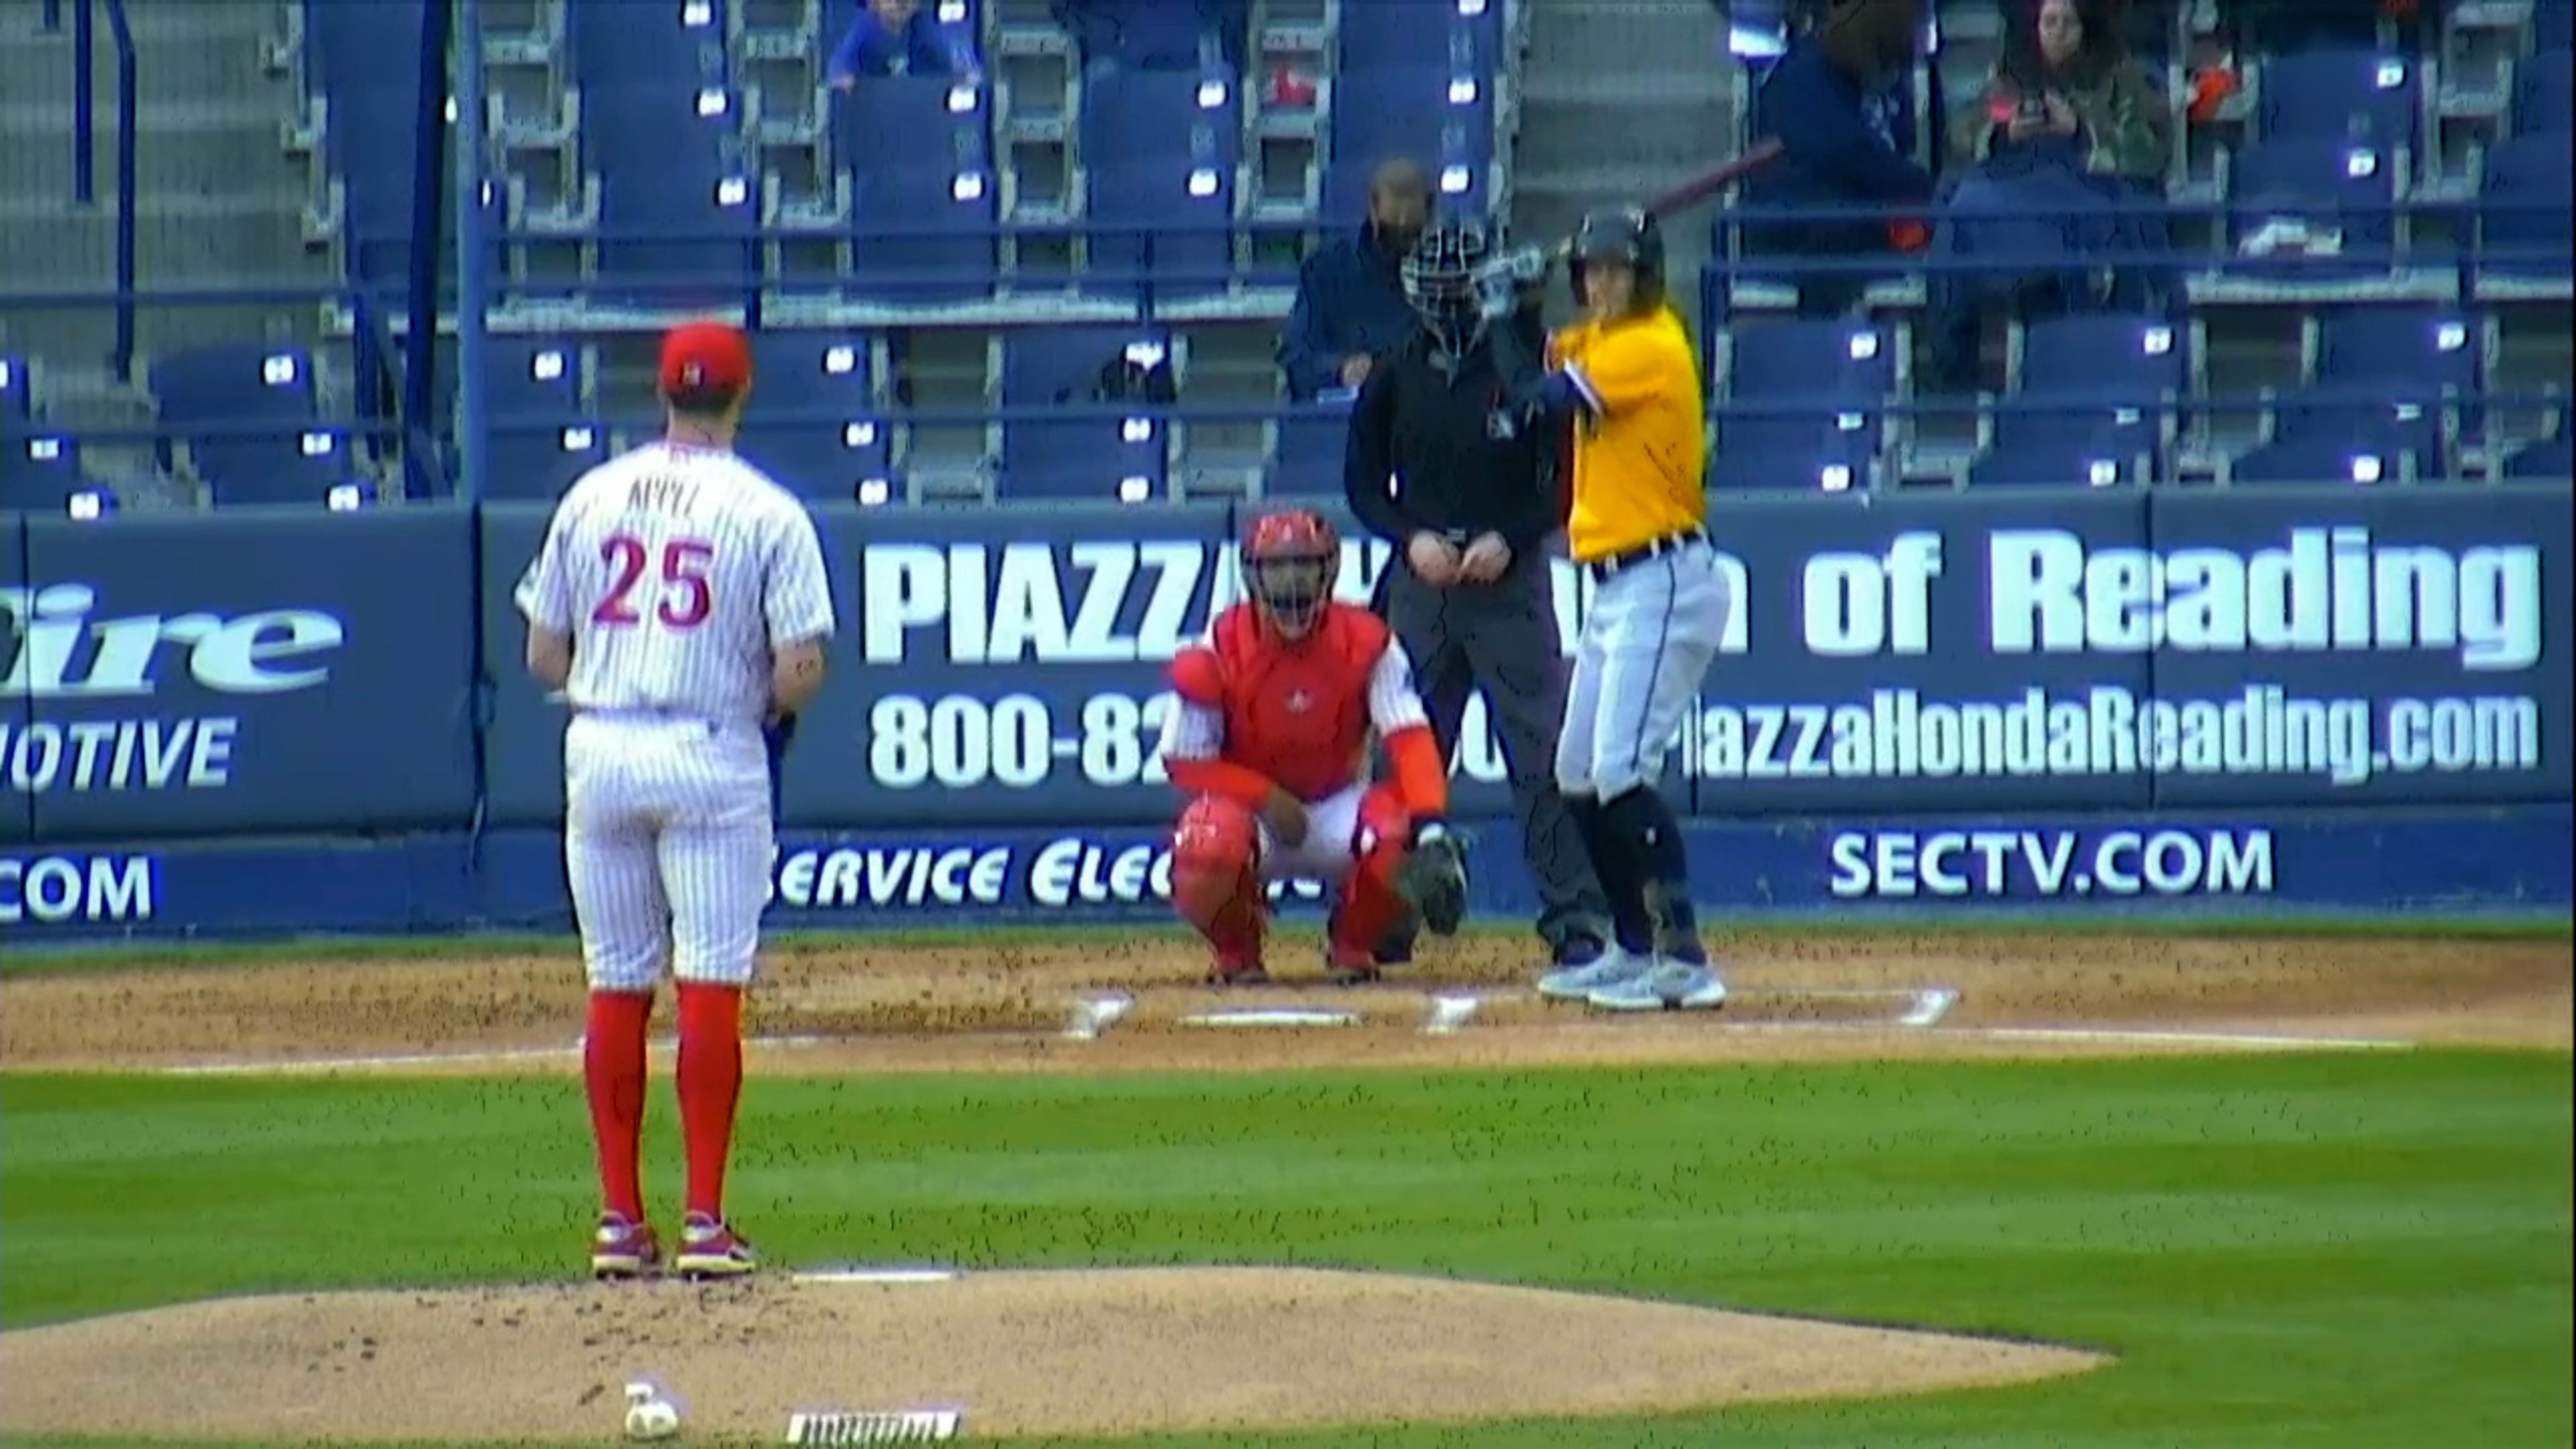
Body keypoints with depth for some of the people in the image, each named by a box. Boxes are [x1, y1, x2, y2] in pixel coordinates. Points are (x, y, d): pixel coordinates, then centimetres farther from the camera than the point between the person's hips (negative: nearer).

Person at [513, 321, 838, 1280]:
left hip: (600, 753, 3)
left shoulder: (590, 499, 6)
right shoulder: (769, 514, -5)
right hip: (711, 758, -3)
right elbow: (799, 671, -10)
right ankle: (705, 1221, -5)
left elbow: (544, 657, 7)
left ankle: (620, 1219, 9)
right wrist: (771, 699, 11)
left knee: (617, 986, 9)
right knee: (711, 985, -1)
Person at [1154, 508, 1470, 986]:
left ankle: (1352, 946, 1)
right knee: (1210, 847, -37)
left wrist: (1431, 830, -38)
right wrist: (1268, 799, -21)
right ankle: (1237, 953, -1)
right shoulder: (1220, 651, -14)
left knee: (1399, 836, -33)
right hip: (1249, 804, -1)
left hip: (1336, 808, 1)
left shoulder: (1366, 643, -12)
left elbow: (1410, 740, -22)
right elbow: (1185, 761, -9)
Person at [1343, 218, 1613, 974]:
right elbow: (1364, 483, 10)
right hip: (1421, 579, 3)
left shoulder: (1526, 365, -2)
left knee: (1543, 754, -6)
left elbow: (1567, 478, -1)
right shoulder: (1395, 378, 7)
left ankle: (1576, 919, -3)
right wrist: (1413, 538, -8)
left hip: (1511, 577, -3)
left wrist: (1509, 540, -14)